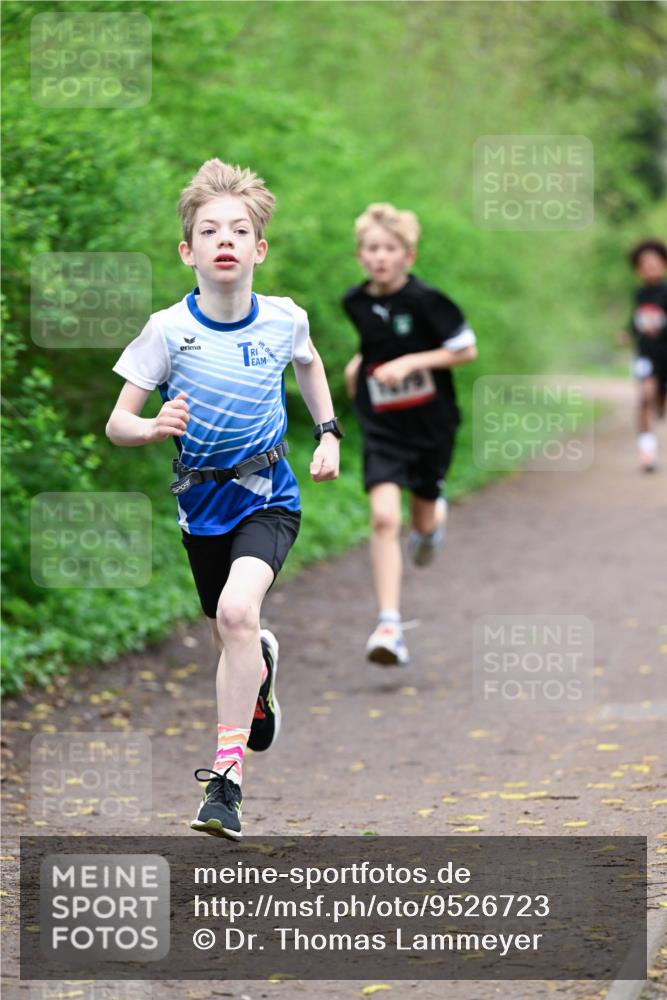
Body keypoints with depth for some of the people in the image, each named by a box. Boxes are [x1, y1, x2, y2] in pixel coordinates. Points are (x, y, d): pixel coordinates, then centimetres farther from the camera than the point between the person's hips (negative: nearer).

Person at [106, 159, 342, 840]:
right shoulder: (169, 329, -15)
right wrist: (154, 428, -33)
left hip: (268, 496, -2)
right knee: (228, 638, 15)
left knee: (237, 611, -26)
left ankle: (226, 774, -22)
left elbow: (309, 365, 17)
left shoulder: (284, 320, -9)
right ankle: (261, 667, 56)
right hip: (202, 498, 2)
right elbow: (116, 424, -12)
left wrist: (328, 433, 9)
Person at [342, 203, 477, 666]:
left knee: (422, 522, 14)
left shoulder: (425, 301, -16)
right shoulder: (356, 302, 0)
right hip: (382, 427, 2)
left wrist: (408, 362, -20)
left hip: (430, 423, -2)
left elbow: (466, 349, -12)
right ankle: (390, 627, -19)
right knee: (384, 517, -16)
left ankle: (435, 513, 57)